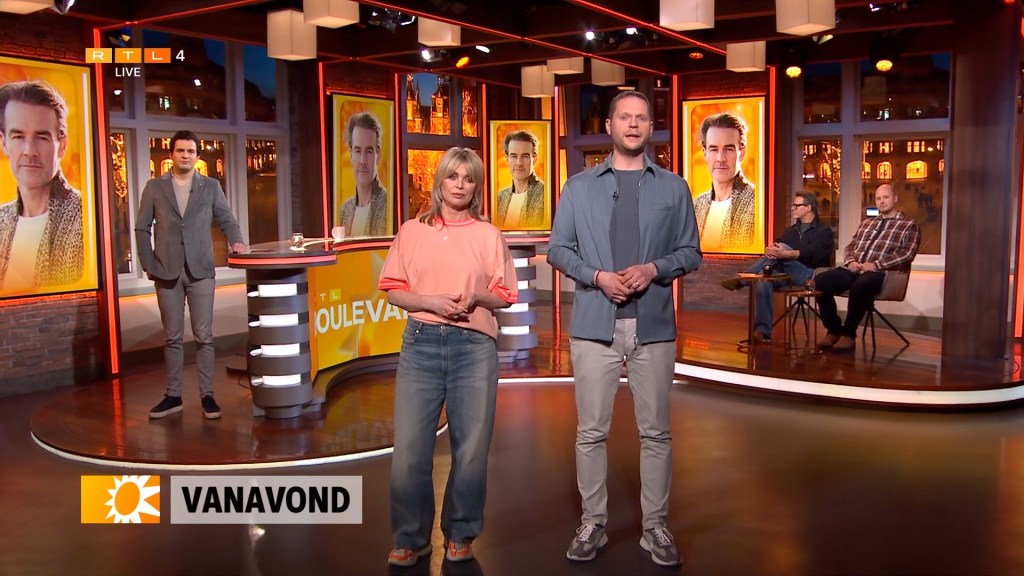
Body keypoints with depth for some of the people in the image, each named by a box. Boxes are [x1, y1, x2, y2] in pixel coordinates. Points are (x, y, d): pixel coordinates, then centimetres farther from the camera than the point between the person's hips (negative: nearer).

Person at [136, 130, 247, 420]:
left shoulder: (211, 186, 8)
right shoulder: (154, 187, 7)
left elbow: (226, 220, 6)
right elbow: (142, 229, 7)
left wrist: (236, 240, -14)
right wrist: (148, 264, 0)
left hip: (201, 271, 0)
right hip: (167, 273, 1)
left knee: (204, 337, 0)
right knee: (172, 337, 7)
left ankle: (206, 395, 6)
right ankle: (173, 396, 15)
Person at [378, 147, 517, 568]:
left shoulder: (489, 235, 8)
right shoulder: (412, 231, 9)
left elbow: (505, 296, 10)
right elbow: (393, 290, 7)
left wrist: (476, 297, -10)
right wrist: (430, 301, -10)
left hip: (474, 347, 0)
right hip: (421, 344, 0)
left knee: (471, 449, 4)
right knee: (409, 450, -3)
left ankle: (460, 535, 23)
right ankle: (411, 538, 16)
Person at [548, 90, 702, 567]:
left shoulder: (674, 188, 9)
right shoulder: (579, 187, 8)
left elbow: (690, 253, 7)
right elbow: (558, 249, 6)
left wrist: (654, 269, -12)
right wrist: (597, 276, -11)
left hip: (653, 326, 1)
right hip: (594, 325, 0)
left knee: (655, 432, 7)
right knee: (591, 431, 4)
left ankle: (656, 527, 19)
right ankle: (592, 524, 18)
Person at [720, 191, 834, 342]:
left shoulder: (824, 230, 7)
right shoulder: (790, 231, 26)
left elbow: (814, 254, -12)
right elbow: (777, 249, 11)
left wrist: (786, 254, -27)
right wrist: (770, 250, -15)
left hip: (809, 275, -5)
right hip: (786, 274, 5)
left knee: (782, 246, -27)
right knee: (764, 279, -29)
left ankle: (741, 280, -24)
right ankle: (763, 331, -34)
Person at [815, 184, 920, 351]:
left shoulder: (909, 226, 9)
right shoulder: (866, 223, 27)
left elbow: (907, 254, -5)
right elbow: (850, 246, 24)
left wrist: (876, 265, -15)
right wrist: (851, 261, -1)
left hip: (882, 272, -6)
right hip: (854, 269, 6)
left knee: (859, 286, -40)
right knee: (820, 281, -22)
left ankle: (848, 334, -22)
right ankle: (833, 330, -10)